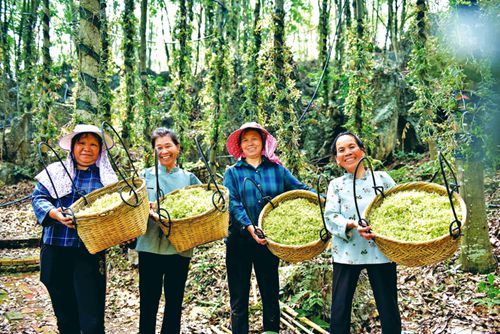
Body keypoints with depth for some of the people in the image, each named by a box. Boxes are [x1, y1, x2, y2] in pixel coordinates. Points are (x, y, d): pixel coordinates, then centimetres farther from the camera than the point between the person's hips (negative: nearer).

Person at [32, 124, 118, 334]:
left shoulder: (107, 178, 8)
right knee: (65, 317, 14)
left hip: (90, 253, -2)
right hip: (55, 251, 2)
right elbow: (38, 197, 5)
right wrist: (54, 214, -15)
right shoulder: (55, 171, 10)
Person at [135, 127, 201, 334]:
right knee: (148, 303, 3)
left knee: (174, 303, 10)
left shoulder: (188, 178, 9)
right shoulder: (146, 175, 6)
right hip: (150, 247, -1)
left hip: (180, 248, 1)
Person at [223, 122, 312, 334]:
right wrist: (249, 226, -24)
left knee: (271, 295, 10)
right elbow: (232, 203, -9)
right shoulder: (233, 172, 4)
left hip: (268, 241, 1)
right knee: (239, 298, 7)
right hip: (239, 241, -1)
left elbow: (301, 189, 3)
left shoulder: (277, 170, 8)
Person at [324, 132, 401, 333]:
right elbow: (330, 217, -5)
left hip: (380, 250, 0)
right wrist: (352, 225, -23)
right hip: (347, 252, 0)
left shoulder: (382, 178, 6)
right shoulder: (336, 185, 7)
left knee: (388, 308, 5)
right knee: (339, 309, 0)